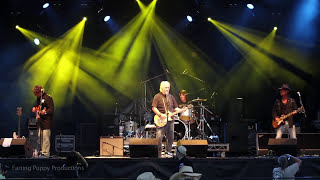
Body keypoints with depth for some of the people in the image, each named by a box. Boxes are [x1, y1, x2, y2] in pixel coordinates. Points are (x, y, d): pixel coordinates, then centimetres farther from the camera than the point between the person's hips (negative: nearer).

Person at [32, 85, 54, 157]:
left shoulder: (47, 98, -13)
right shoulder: (39, 98, 14)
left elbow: (51, 109, -18)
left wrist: (45, 112, -34)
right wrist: (35, 108, 11)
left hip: (46, 121, -9)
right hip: (40, 121, 9)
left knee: (45, 137, -11)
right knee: (39, 136, 11)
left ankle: (46, 153, -9)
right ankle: (41, 152, 19)